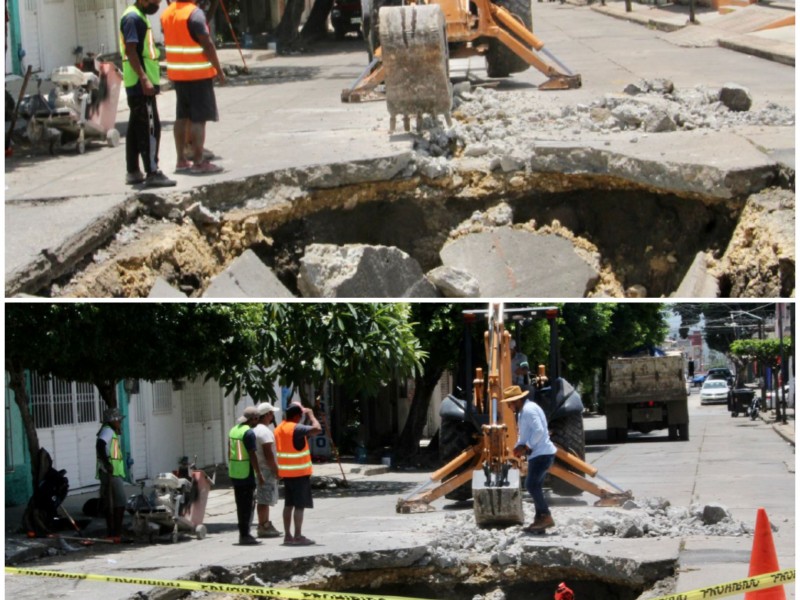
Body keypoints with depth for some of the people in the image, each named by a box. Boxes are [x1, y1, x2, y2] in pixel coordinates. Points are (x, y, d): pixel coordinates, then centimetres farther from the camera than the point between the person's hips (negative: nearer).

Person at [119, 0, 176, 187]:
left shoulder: (140, 17, 17)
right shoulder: (133, 18, -15)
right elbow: (131, 51, -21)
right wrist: (144, 79, -26)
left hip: (139, 85, 10)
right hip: (141, 85, -10)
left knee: (136, 128, 12)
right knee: (150, 128, -10)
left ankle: (133, 172, 17)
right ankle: (152, 173, -11)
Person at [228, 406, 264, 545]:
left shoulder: (234, 430, 11)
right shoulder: (249, 433, -15)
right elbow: (252, 455, -18)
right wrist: (259, 474, -13)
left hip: (234, 473, 8)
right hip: (246, 473, -8)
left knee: (241, 504, 13)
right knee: (247, 505, -4)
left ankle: (243, 533, 18)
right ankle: (245, 535, -4)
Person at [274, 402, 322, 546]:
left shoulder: (279, 428, 9)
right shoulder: (296, 429, -18)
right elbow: (317, 429, -29)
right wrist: (310, 414, -13)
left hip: (286, 473, 8)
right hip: (299, 472, -8)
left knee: (288, 504, 12)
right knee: (300, 505, -4)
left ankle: (287, 535, 13)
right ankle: (298, 536, -5)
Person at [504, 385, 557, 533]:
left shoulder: (529, 410, -15)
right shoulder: (523, 411, 18)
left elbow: (538, 430, -25)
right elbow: (524, 434, 26)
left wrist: (527, 447, -20)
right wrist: (519, 446, 7)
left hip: (542, 454, -11)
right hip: (537, 454, 11)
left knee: (531, 485, -17)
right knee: (535, 487, 12)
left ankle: (546, 517, -15)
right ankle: (540, 520, 15)